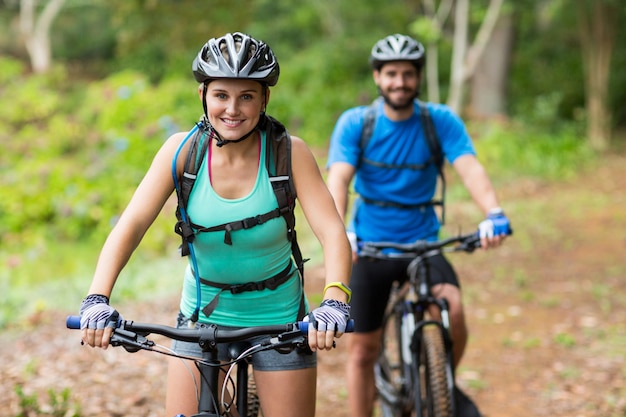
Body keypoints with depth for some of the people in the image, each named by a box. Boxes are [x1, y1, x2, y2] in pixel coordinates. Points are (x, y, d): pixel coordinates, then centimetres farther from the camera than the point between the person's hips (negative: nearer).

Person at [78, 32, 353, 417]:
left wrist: (334, 300, -43)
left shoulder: (289, 153, -17)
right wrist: (97, 299, -34)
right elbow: (130, 225, -19)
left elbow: (333, 233, -24)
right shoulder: (182, 150, -14)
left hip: (278, 317, -1)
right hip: (203, 315, 1)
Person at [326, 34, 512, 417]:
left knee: (453, 309, -26)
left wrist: (494, 214, -41)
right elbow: (338, 179, -21)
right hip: (370, 246, 1)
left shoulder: (441, 120, -7)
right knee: (363, 351, 6)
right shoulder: (354, 123, -8)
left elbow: (470, 168, -21)